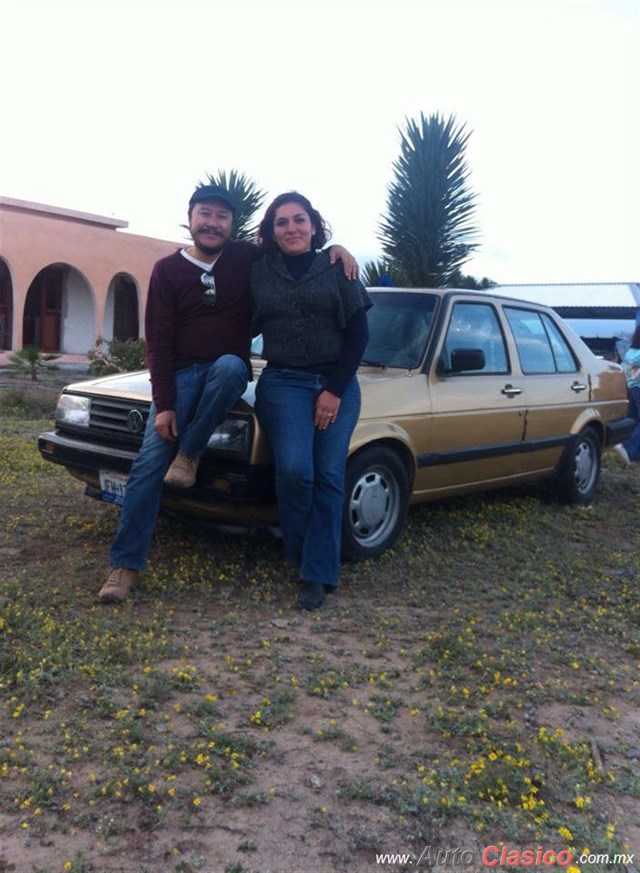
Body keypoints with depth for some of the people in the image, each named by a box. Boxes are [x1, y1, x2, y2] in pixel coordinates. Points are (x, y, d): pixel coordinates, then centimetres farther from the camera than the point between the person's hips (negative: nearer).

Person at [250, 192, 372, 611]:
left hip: (338, 384, 0)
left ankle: (318, 574, 5)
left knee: (329, 477, -4)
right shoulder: (259, 272, 7)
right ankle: (299, 554, 8)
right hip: (284, 383, 0)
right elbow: (246, 326, 16)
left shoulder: (337, 269, 4)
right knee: (294, 470, -19)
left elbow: (358, 334, 0)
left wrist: (335, 390, -7)